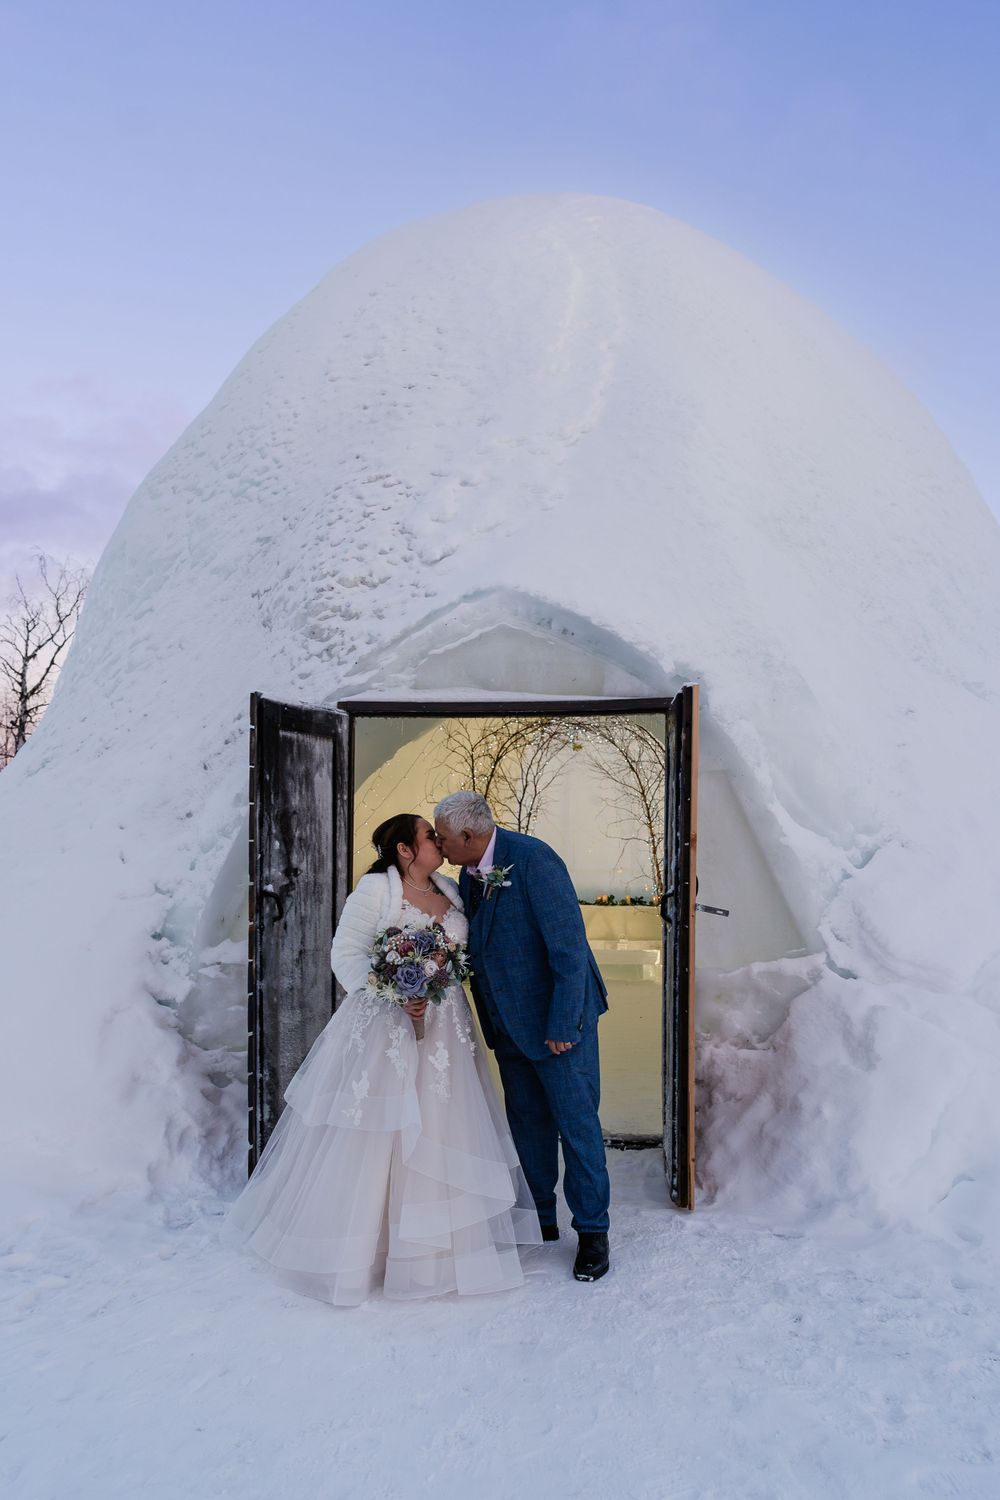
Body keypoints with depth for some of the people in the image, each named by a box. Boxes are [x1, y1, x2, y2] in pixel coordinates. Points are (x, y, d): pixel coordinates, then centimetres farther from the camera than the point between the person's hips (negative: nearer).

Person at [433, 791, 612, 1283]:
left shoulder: (534, 859, -22)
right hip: (509, 1023, 7)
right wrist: (490, 1021, 8)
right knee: (528, 1126, 16)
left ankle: (593, 1232, 18)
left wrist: (562, 1025, -21)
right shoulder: (469, 873, 2)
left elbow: (569, 945, -23)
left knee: (576, 1123, 3)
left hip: (557, 1020, -7)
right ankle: (542, 1222, 32)